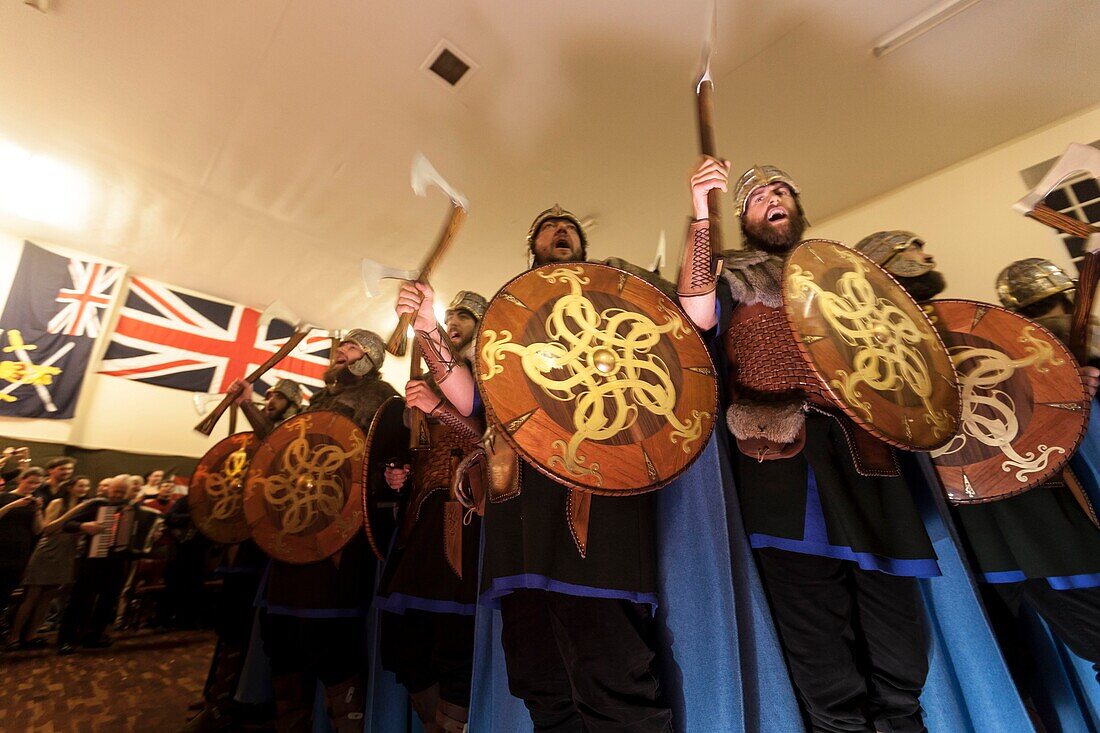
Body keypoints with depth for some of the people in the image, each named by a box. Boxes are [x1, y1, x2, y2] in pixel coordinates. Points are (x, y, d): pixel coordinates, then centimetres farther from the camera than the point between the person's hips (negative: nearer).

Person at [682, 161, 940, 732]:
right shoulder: (731, 272, 13)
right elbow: (697, 316, -10)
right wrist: (701, 220, -15)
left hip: (863, 439, 4)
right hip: (782, 445, -4)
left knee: (889, 591, 8)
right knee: (809, 590, -1)